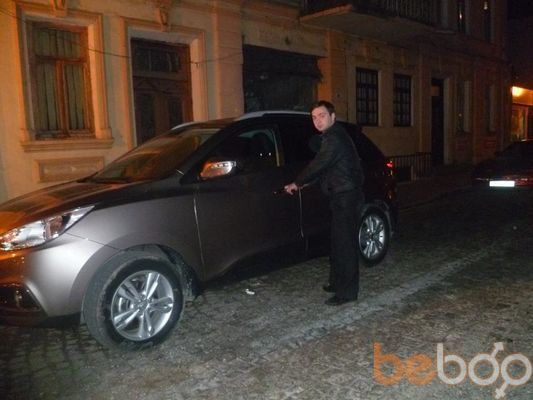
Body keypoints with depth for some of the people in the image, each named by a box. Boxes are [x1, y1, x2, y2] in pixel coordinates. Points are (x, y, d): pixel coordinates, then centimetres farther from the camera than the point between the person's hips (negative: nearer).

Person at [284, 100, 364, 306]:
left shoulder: (335, 139, -18)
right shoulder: (333, 136, 15)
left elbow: (318, 165, -18)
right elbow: (323, 166, 23)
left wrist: (297, 183, -5)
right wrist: (305, 182, 22)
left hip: (347, 197, -11)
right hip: (342, 196, 11)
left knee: (345, 243, -6)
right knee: (339, 241, 17)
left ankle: (347, 291, 2)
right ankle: (338, 282, 30)